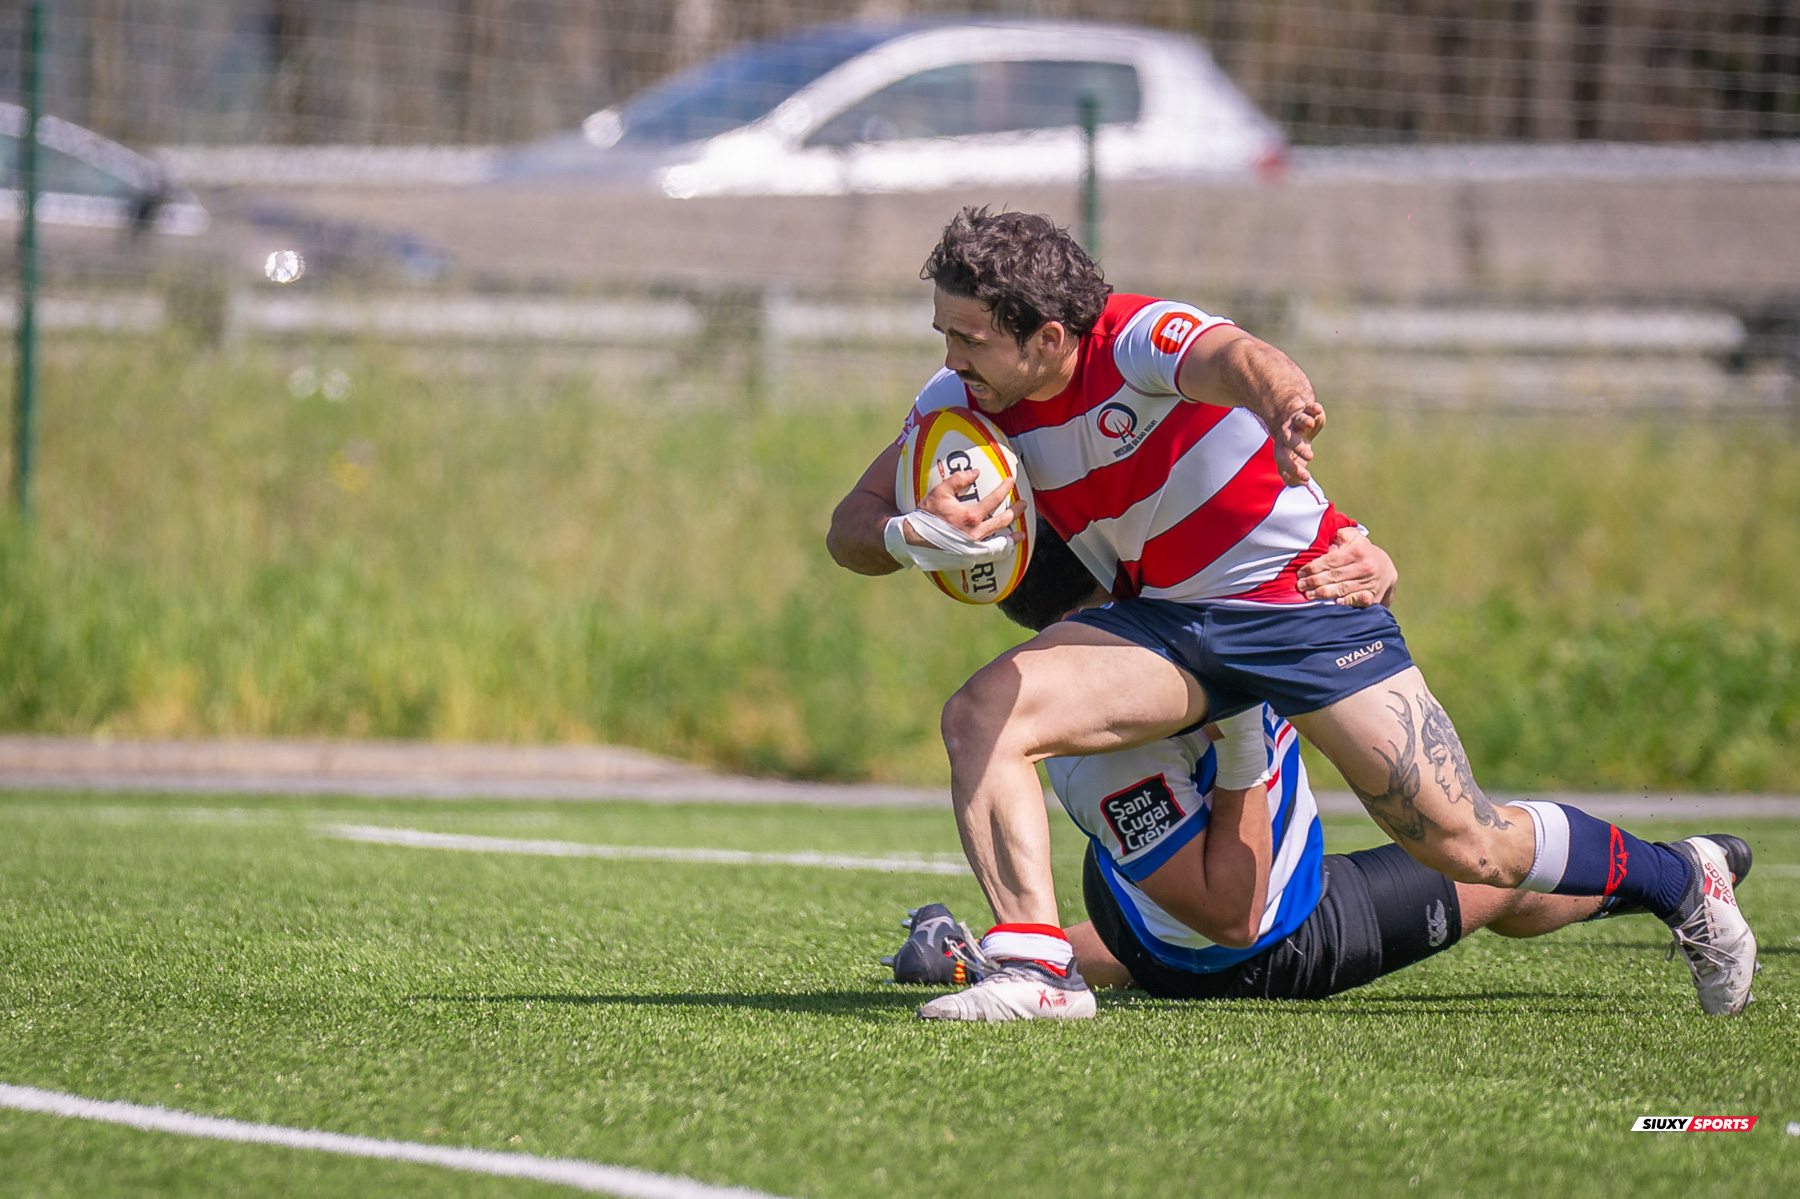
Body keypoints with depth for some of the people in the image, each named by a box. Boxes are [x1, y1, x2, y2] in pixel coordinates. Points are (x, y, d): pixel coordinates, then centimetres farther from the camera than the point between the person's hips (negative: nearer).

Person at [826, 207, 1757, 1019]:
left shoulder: (1138, 342, -27)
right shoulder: (960, 402, -9)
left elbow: (1231, 358, -50)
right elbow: (849, 529, -5)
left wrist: (1282, 401, -75)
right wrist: (913, 537, -30)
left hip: (1306, 603, -5)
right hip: (1160, 622, 5)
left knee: (1468, 847, -6)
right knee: (979, 717, -21)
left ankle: (1680, 879, 19)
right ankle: (1035, 968, -22)